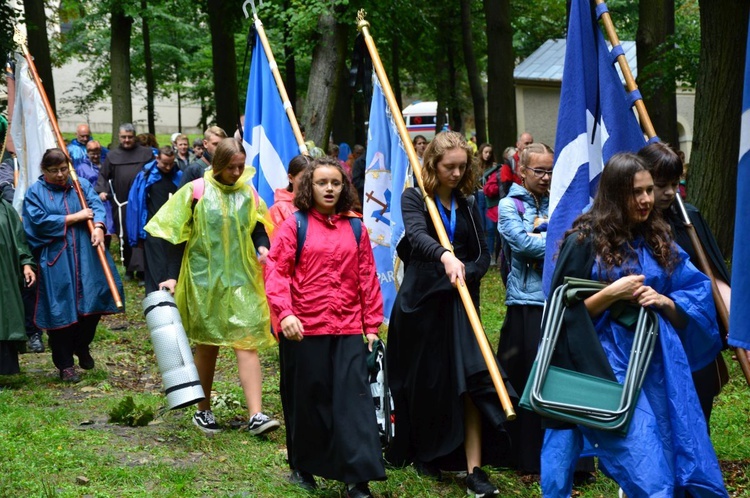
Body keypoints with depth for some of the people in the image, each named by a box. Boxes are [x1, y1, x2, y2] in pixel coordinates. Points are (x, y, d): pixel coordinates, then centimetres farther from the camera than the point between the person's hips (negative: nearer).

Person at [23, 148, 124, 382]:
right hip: (56, 260, -3)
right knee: (61, 309, -2)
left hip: (86, 256, 3)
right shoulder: (35, 193, 3)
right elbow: (39, 221, -11)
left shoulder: (82, 185, 11)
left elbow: (96, 205, -4)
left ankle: (82, 346, 27)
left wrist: (98, 226, -25)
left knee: (94, 300, -2)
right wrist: (74, 218, -10)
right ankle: (65, 364, 9)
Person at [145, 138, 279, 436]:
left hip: (241, 279, 2)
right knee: (207, 344, 9)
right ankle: (203, 411, 25)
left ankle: (256, 416, -13)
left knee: (247, 342, -8)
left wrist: (262, 247, -10)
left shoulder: (248, 194, 4)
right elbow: (174, 235, -3)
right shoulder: (196, 191, -6)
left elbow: (258, 229, 13)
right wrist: (171, 276, -8)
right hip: (204, 279, -2)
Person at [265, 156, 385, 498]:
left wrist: (372, 325, 8)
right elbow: (276, 271, -6)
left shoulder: (355, 228, 10)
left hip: (348, 330, 2)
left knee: (354, 399, -5)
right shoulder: (294, 226, 2)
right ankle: (303, 467, 26)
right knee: (306, 399, 9)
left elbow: (368, 278, 11)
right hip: (303, 329, -2)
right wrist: (285, 312, -20)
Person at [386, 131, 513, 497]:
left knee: (471, 379, -9)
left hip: (458, 302, 2)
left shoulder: (468, 206, 11)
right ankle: (423, 453, 28)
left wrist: (465, 272, -11)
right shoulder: (414, 199, -2)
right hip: (419, 302, -2)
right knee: (422, 381, 7)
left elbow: (483, 254, 10)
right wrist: (445, 256, -42)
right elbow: (416, 235, -23)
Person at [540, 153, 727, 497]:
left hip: (657, 364, 6)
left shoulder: (658, 240, 10)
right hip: (607, 365, -6)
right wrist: (612, 293, -18)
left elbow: (698, 295, 10)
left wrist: (663, 301, -9)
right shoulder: (586, 240, -5)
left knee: (674, 462, 6)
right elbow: (565, 311, -6)